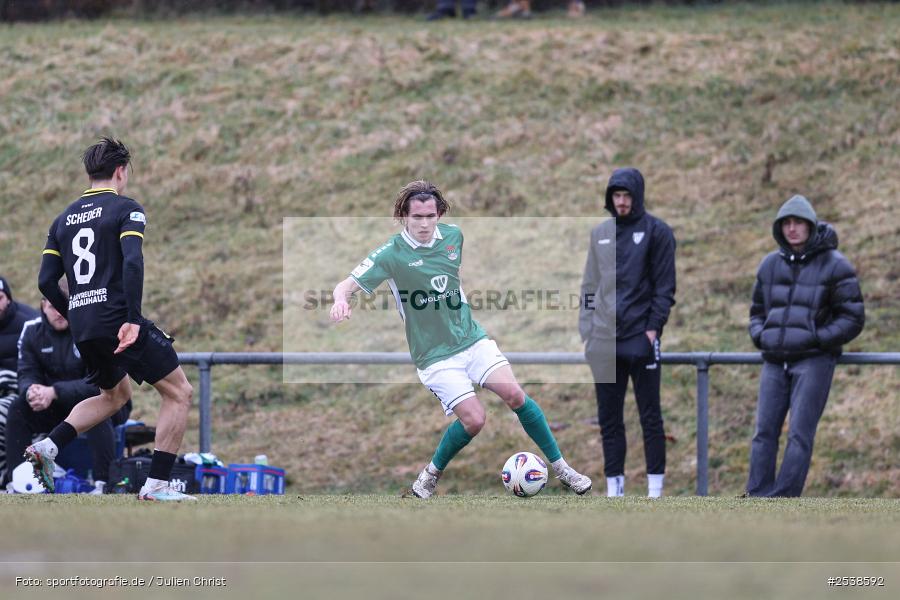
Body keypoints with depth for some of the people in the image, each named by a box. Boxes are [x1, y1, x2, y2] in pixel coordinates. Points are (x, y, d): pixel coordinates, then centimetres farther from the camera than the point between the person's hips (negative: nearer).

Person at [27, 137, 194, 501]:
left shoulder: (64, 219, 16)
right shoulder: (126, 209, -2)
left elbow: (46, 282, 11)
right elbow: (132, 262, -19)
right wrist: (133, 319, -21)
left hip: (82, 328, 7)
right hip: (117, 318, -7)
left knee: (115, 395, 29)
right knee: (178, 392, 3)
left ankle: (48, 447, 10)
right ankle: (157, 484, -6)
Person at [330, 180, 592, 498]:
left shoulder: (453, 236, 0)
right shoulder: (391, 254, -14)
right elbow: (347, 286, -19)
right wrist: (341, 300, -39)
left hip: (472, 338, 4)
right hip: (435, 355, -4)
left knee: (514, 393, -13)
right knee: (474, 419, -15)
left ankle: (559, 466, 0)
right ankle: (432, 473, 11)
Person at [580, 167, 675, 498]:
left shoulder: (656, 232, -1)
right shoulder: (600, 233, 14)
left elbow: (665, 286, -4)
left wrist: (654, 328, -12)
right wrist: (586, 329, 8)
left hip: (641, 338, -5)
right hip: (604, 341, 5)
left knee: (650, 415, -2)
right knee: (608, 418, 5)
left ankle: (655, 485, 1)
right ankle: (614, 485, 9)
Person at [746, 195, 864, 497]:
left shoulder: (834, 265, -2)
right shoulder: (771, 265, 13)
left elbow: (852, 319, -2)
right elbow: (757, 310, 26)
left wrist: (817, 339, -12)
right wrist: (759, 335, 5)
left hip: (813, 361, -5)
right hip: (775, 361, 5)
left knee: (800, 435, -11)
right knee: (764, 432, -3)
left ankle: (782, 501, -14)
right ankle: (757, 498, -5)